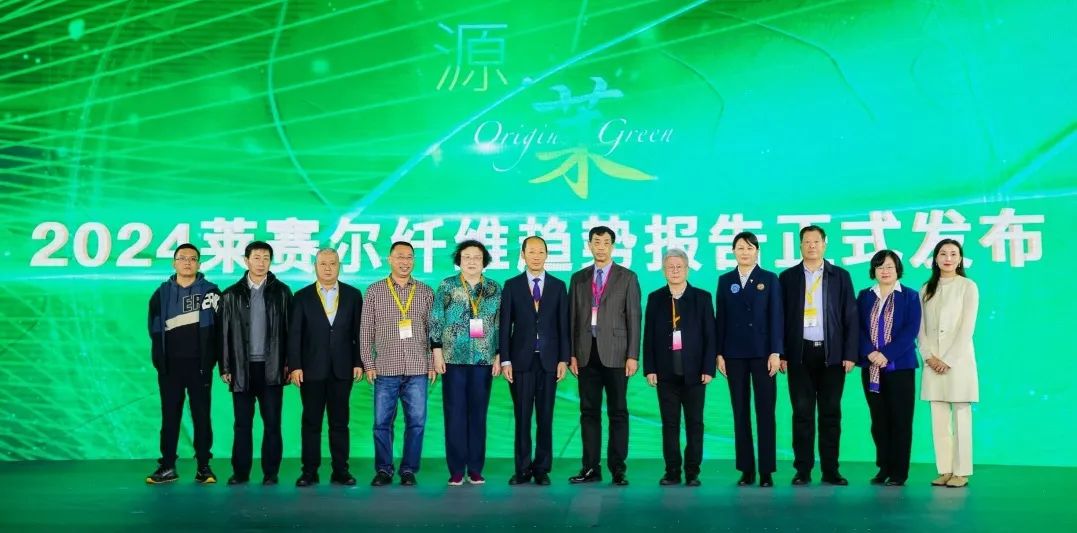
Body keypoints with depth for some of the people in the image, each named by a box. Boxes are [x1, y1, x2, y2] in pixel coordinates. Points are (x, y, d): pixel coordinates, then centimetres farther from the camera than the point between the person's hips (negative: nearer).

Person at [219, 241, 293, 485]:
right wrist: (225, 367, 1)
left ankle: (270, 472, 9)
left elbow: (290, 330, 2)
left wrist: (289, 363, -4)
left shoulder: (281, 292, 4)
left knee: (272, 423, 2)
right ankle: (240, 472, 13)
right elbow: (225, 333, 5)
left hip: (271, 368, -1)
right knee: (242, 424, 5)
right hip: (242, 367, 1)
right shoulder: (232, 294, 7)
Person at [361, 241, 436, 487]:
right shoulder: (375, 291, 6)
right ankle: (383, 470, 13)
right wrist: (368, 363, 0)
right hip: (385, 369, 0)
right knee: (382, 422, 2)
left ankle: (409, 470, 11)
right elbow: (366, 330, 6)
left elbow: (432, 330, 8)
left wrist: (433, 364, 2)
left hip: (417, 369, 1)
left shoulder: (425, 292, 8)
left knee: (416, 421, 0)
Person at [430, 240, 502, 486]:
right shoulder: (447, 286, 3)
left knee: (478, 414, 5)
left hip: (484, 360, 2)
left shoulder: (494, 289, 8)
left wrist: (499, 356, 5)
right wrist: (437, 351, -4)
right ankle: (456, 470, 6)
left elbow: (500, 325, 9)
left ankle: (476, 469, 11)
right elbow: (435, 321, 2)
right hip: (454, 359, -2)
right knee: (455, 415, 0)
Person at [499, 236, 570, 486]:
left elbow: (563, 325, 5)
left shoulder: (558, 286, 7)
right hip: (521, 360, -1)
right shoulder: (512, 286, 5)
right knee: (522, 417, 1)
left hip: (548, 360, 1)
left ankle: (542, 469, 11)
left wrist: (563, 359, -2)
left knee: (545, 418, 4)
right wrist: (505, 360, -4)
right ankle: (522, 470, 8)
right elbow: (505, 325, 2)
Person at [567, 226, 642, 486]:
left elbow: (634, 317, -1)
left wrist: (633, 355, -7)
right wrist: (572, 354, 3)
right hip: (586, 353, 3)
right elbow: (572, 318, 10)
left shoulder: (627, 277, 4)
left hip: (615, 353, -3)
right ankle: (591, 468, 10)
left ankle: (618, 469, 6)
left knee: (617, 412, 1)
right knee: (589, 411, 5)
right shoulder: (578, 278, 12)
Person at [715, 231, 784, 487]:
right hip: (735, 354, 2)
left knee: (765, 411, -1)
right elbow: (720, 319, 7)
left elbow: (775, 317, -1)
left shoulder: (769, 279, 3)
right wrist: (719, 353, 1)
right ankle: (746, 470, 10)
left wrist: (775, 352, -8)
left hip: (762, 352, -2)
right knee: (740, 412, 4)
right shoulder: (725, 280, 8)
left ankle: (767, 471, 5)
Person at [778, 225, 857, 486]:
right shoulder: (787, 277, 7)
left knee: (831, 413, 4)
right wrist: (781, 354, -2)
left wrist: (850, 354, -3)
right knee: (802, 413, 1)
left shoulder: (840, 276, 7)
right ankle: (803, 470, 7)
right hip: (800, 354, 0)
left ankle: (830, 470, 10)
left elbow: (850, 316, 4)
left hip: (831, 354, 0)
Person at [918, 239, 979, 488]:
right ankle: (944, 470, 9)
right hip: (933, 363, 4)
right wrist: (929, 356, -5)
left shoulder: (968, 287, 0)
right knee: (938, 419, 4)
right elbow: (921, 328, 9)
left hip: (958, 360, -4)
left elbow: (967, 327, -7)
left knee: (961, 417, -1)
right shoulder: (926, 289, 13)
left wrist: (948, 360, -11)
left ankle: (961, 472, 4)